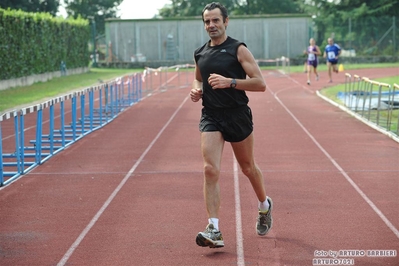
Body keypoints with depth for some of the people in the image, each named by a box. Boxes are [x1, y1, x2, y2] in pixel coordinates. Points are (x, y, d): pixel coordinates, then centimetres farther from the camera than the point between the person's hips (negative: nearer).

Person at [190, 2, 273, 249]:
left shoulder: (238, 49, -7)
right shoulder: (200, 53, 9)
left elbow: (260, 84, -13)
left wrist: (230, 82, -23)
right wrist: (196, 90, 4)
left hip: (237, 115, -3)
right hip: (211, 117, 3)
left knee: (248, 168, 14)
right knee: (210, 170, -14)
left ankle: (265, 205, 44)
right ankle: (214, 230, -16)